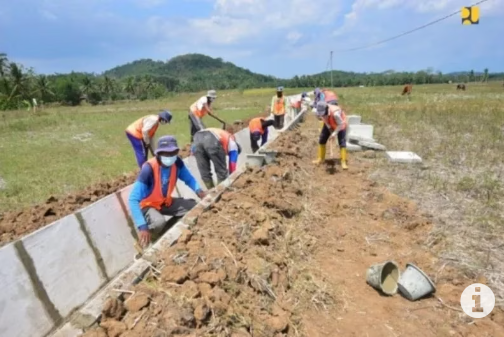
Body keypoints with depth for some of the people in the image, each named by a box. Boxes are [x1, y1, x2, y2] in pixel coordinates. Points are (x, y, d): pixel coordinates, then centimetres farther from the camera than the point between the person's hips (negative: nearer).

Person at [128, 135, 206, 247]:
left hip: (166, 202, 6)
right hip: (148, 205, -5)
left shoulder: (177, 162, -16)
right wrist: (142, 227, -44)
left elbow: (189, 179, -1)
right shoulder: (149, 169, -33)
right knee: (159, 222, -37)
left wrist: (199, 191, -24)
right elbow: (133, 200, -35)